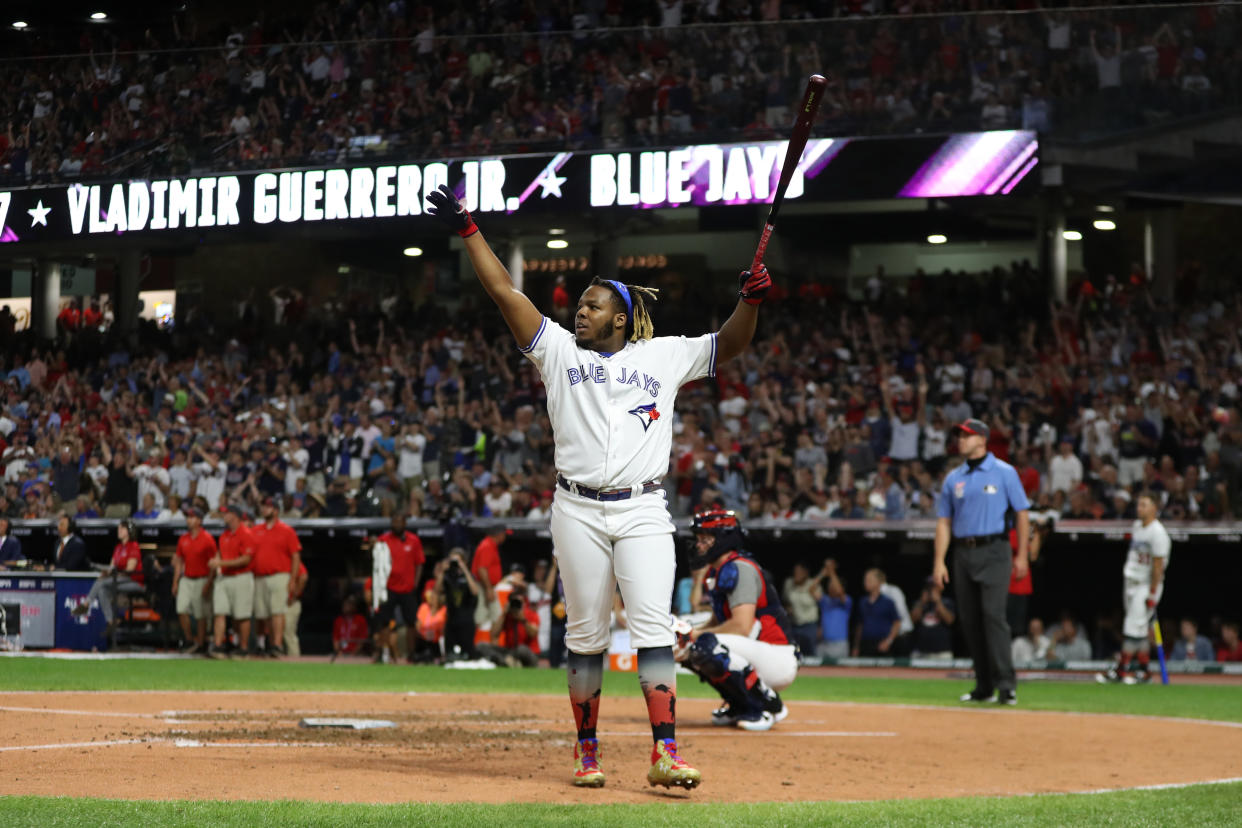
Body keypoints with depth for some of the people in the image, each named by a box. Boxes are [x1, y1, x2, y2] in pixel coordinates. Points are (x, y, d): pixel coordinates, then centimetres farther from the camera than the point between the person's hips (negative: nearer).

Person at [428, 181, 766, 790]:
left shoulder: (663, 356, 12)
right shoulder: (560, 350, 11)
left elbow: (730, 344, 13)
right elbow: (505, 291, 8)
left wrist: (752, 298, -5)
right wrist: (467, 230, 4)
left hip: (643, 511, -1)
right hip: (578, 511, 1)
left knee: (653, 628, -10)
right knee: (585, 635, 3)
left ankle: (664, 753, -16)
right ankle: (587, 752, 12)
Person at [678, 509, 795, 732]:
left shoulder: (740, 569, -16)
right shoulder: (717, 572, 15)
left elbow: (741, 626, -26)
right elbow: (717, 622, 22)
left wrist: (697, 635, -14)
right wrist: (686, 634, 3)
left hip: (780, 661, -10)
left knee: (706, 645, -30)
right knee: (687, 650, 12)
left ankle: (768, 706, -14)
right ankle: (741, 707, 13)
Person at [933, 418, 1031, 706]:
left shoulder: (1004, 473, 2)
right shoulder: (953, 478, 13)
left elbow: (1022, 513, 3)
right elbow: (944, 521, 13)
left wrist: (1022, 556, -3)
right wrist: (939, 562, 4)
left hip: (993, 552, -5)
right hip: (963, 554, 5)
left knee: (993, 614, -16)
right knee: (969, 619, 5)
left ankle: (1006, 684, -16)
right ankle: (984, 687, 13)